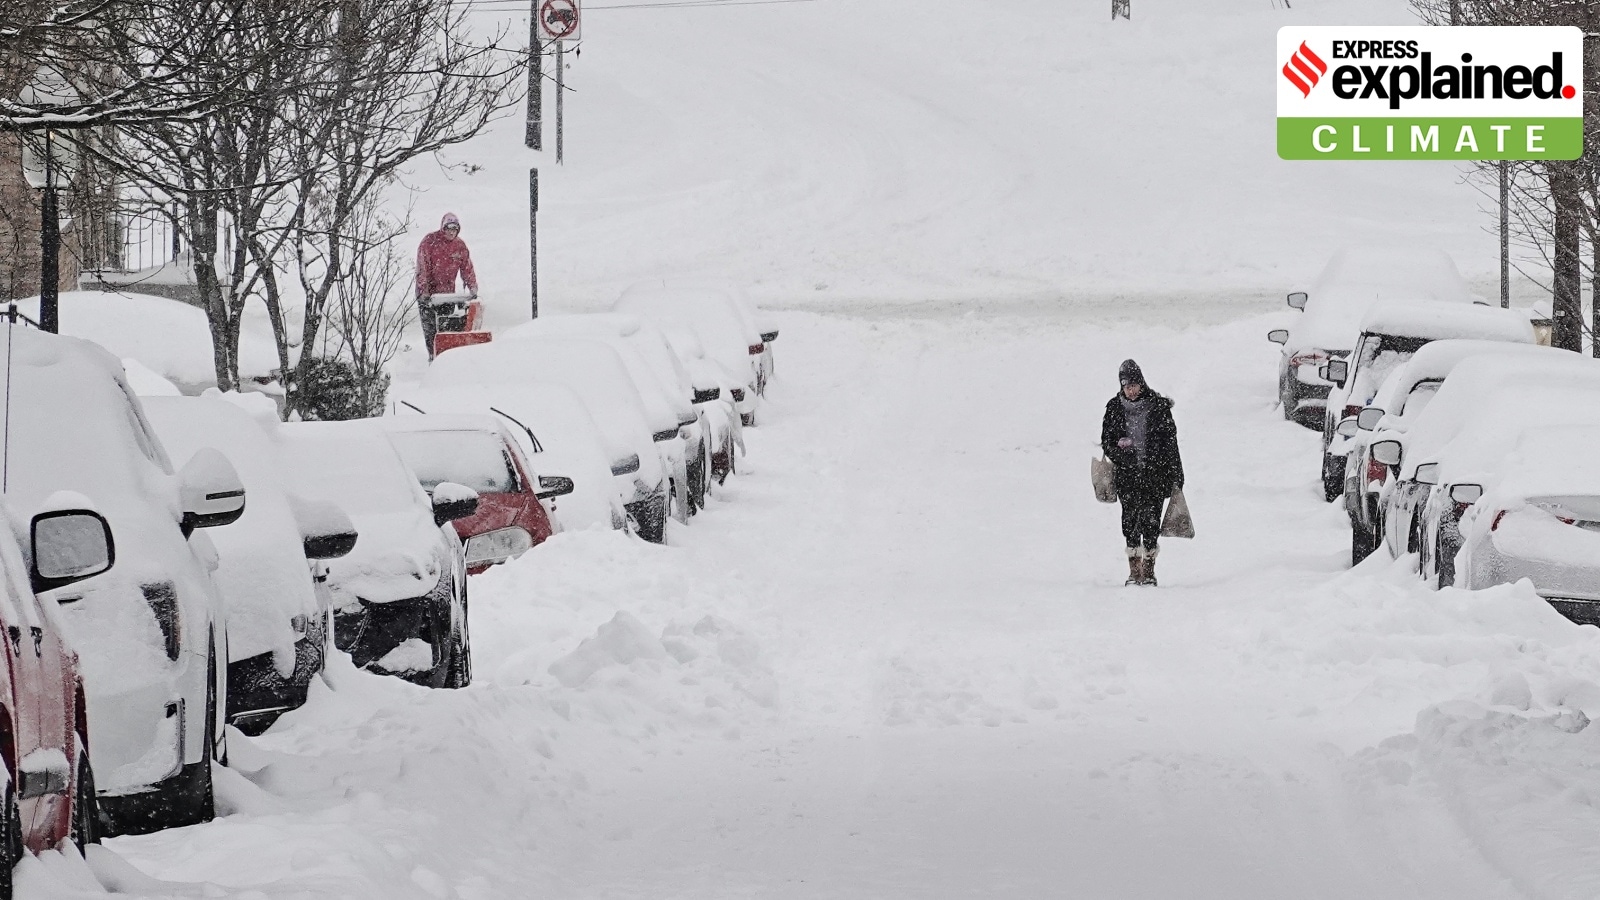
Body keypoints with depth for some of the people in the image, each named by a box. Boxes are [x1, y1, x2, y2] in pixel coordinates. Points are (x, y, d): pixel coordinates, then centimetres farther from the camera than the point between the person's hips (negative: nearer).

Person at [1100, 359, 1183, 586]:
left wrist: (1175, 475, 2)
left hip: (1154, 472, -1)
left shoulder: (1158, 406, 1)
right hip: (1127, 474, 1)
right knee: (1130, 520, -2)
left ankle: (1149, 570, 5)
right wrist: (1118, 450, -10)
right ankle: (1134, 571, 4)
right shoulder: (1115, 408, 6)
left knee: (1151, 521, -5)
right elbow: (1106, 440, 12)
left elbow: (1170, 440, 4)